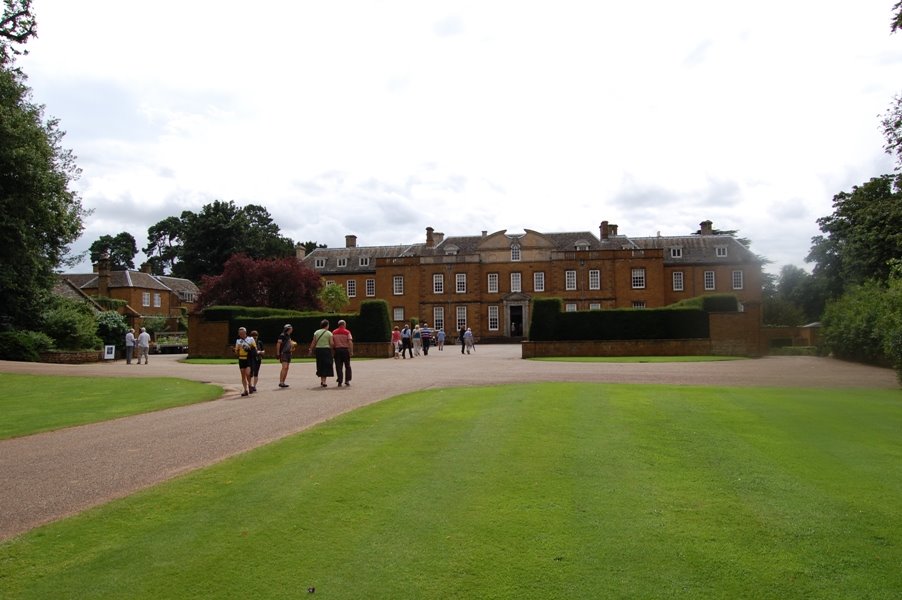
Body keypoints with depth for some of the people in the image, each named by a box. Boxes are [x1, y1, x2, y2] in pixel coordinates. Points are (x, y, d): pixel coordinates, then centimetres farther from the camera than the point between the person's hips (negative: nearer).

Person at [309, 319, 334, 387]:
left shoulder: (316, 332, 4)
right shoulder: (329, 333, -5)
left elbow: (313, 343, 2)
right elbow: (331, 343, -9)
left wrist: (311, 350, 9)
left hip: (318, 349, 3)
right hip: (327, 349, -3)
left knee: (320, 366, 14)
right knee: (326, 366, 2)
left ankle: (321, 380, 17)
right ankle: (324, 381, -3)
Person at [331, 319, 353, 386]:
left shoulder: (334, 332, 6)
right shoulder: (347, 332, -2)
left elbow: (332, 343, 4)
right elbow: (350, 342, -10)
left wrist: (333, 350, 11)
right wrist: (351, 351, -7)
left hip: (337, 350, 2)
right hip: (345, 350, -2)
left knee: (338, 367, 5)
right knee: (347, 366, 9)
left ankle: (340, 382, 2)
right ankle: (347, 380, 4)